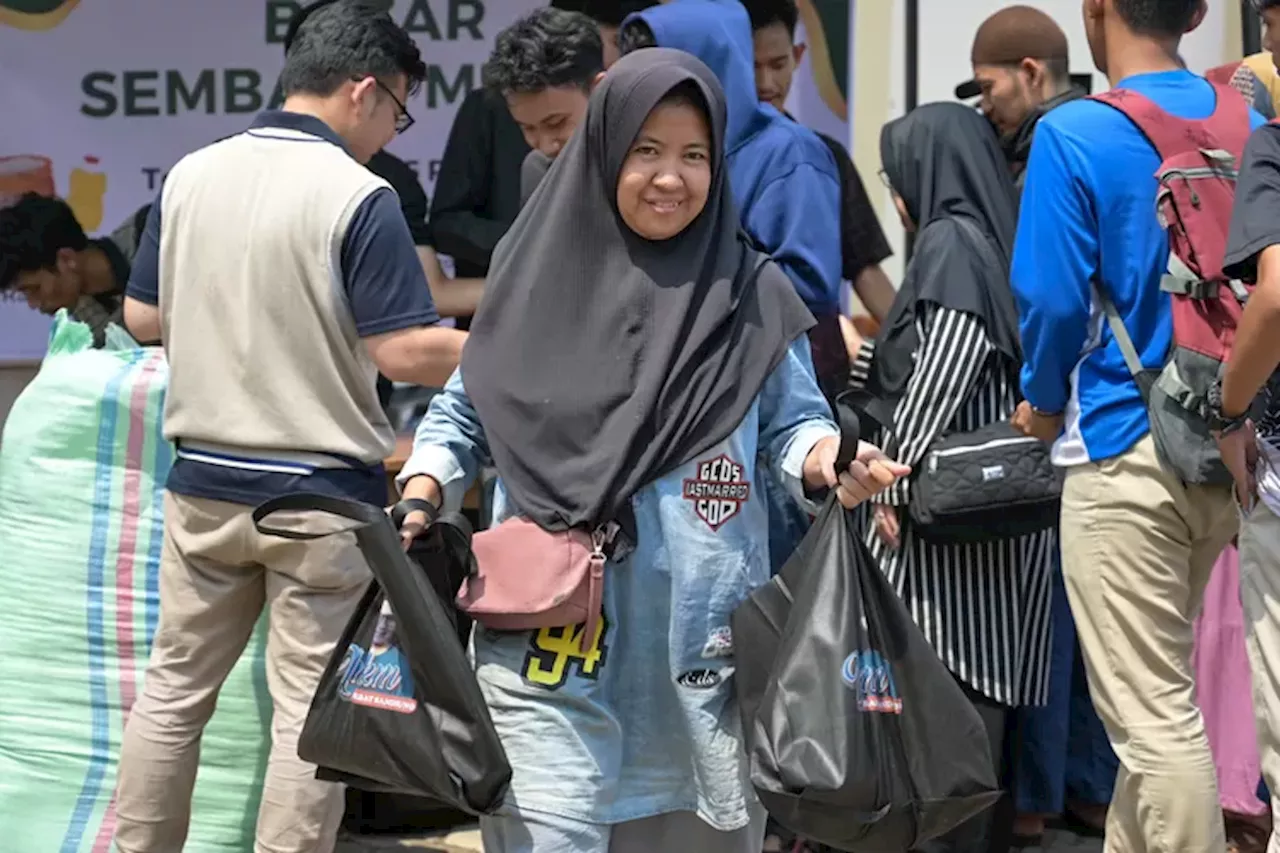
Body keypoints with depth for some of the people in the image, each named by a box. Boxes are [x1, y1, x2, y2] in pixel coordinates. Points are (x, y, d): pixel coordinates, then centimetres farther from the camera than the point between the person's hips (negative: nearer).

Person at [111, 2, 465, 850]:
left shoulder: (190, 176, 3)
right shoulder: (358, 197, -15)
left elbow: (143, 317, 10)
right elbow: (403, 352, -18)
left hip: (204, 482, 5)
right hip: (318, 493, -5)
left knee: (174, 685, 16)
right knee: (309, 710, 3)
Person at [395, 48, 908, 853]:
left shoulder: (750, 293, 3)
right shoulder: (539, 279, 4)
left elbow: (791, 422, 6)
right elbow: (462, 416, 13)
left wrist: (828, 459, -16)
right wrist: (422, 491, -4)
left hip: (702, 640, 1)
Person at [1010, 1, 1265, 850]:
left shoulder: (1074, 136, -12)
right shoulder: (1248, 126, 5)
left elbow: (1054, 297, -14)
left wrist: (1045, 402, 3)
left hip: (1124, 449, -6)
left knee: (1153, 711, -2)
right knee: (1156, 691, 21)